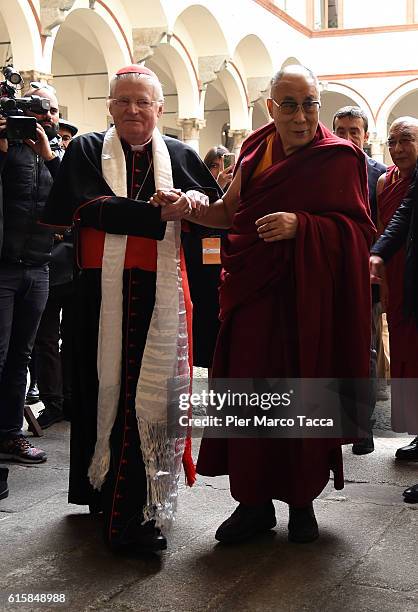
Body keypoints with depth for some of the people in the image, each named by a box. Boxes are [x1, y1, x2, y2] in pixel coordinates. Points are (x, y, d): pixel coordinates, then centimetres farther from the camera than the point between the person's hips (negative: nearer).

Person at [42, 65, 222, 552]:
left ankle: (141, 509, 3)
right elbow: (89, 207, -10)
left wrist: (199, 201, -12)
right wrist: (161, 214, -17)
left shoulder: (181, 156, 13)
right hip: (103, 293, -1)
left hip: (161, 294, 1)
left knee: (153, 395, -3)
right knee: (106, 391, 5)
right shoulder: (86, 151, 8)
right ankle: (103, 492, 22)